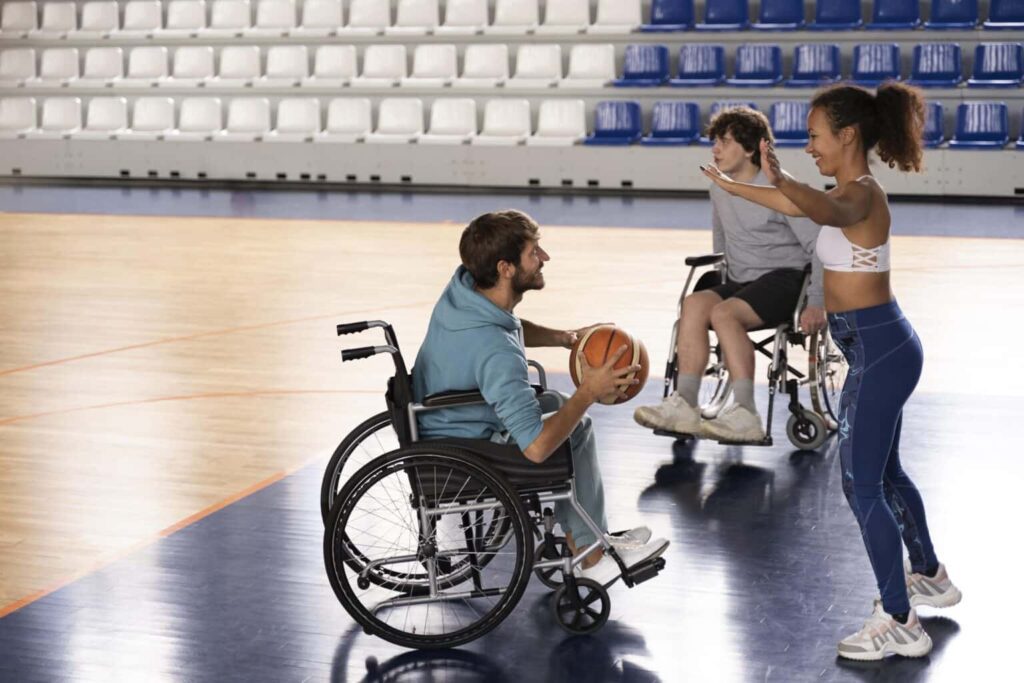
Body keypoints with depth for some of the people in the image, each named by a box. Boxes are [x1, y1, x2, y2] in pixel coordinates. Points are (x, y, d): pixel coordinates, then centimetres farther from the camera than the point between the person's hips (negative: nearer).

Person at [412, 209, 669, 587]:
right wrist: (588, 393, -23)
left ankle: (579, 536, 25)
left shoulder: (462, 285, -9)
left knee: (557, 404, 20)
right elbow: (536, 447, -35)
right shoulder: (497, 353, -36)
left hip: (432, 427, 9)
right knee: (577, 430, 5)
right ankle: (591, 553, 22)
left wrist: (563, 337, 2)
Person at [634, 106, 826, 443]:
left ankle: (746, 415, -34)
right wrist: (720, 281, 22)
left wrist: (816, 303, -18)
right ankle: (684, 405, -30)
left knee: (723, 312, -33)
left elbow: (820, 246, -11)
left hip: (784, 278, -6)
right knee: (694, 303, -25)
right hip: (741, 282, 6)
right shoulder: (719, 188, 11)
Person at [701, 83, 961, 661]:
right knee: (886, 474, 23)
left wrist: (781, 178, -63)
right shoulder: (856, 190, 10)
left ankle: (901, 625, 1)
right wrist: (735, 188, 37)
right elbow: (804, 205, 30)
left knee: (862, 486, -5)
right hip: (884, 346, 10)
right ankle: (930, 577, 41)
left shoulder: (861, 193, -20)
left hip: (877, 351, -10)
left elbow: (826, 210, -46)